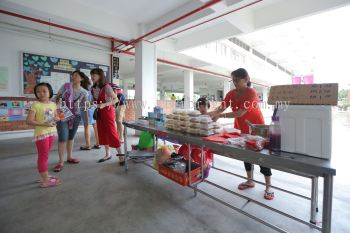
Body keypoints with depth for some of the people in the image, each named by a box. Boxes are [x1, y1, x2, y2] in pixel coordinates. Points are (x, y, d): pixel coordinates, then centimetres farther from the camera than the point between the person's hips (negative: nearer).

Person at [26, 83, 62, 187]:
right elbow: (29, 121, -17)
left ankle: (45, 176, 31)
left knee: (45, 156, 17)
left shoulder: (53, 104, 5)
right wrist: (44, 124, -24)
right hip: (41, 134, -6)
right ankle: (45, 180, 8)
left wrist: (56, 118, -7)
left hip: (51, 133, 6)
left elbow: (56, 116, 16)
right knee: (43, 156, 0)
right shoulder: (35, 105, -13)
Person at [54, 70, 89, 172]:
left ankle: (69, 157, 28)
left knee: (71, 137, 13)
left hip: (75, 116, 3)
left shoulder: (84, 92, 1)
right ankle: (61, 162, 5)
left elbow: (84, 107, 5)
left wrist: (87, 120, 2)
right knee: (63, 138, -7)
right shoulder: (65, 86, -4)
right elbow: (57, 98, 3)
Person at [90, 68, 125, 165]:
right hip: (99, 113, 7)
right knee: (102, 134, 10)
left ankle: (121, 155, 3)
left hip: (108, 112, -7)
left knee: (112, 133, -7)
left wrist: (104, 105, -26)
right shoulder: (93, 88, 6)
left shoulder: (106, 87, -15)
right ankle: (108, 154, 23)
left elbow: (116, 99, -17)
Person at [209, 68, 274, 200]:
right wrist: (211, 113, -31)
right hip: (242, 128, 7)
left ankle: (268, 186, 18)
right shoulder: (231, 94, -4)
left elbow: (241, 112, -33)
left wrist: (220, 116, -37)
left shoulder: (251, 93, -24)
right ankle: (250, 181, 32)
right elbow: (222, 107, -12)